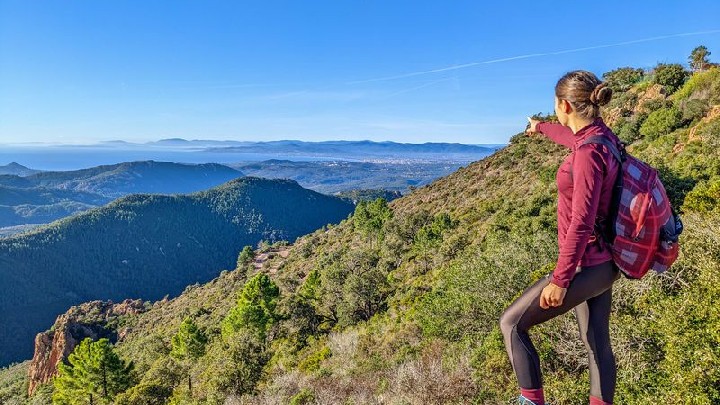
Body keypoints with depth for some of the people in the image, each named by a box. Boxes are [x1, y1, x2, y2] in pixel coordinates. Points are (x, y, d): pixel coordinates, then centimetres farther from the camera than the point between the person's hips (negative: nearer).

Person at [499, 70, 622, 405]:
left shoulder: (588, 153, -24)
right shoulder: (598, 135, 4)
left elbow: (581, 223, -26)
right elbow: (569, 135, 29)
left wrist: (560, 279, -21)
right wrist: (540, 128, 50)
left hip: (587, 264, -10)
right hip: (601, 261, 10)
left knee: (511, 323, 2)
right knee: (596, 342, 18)